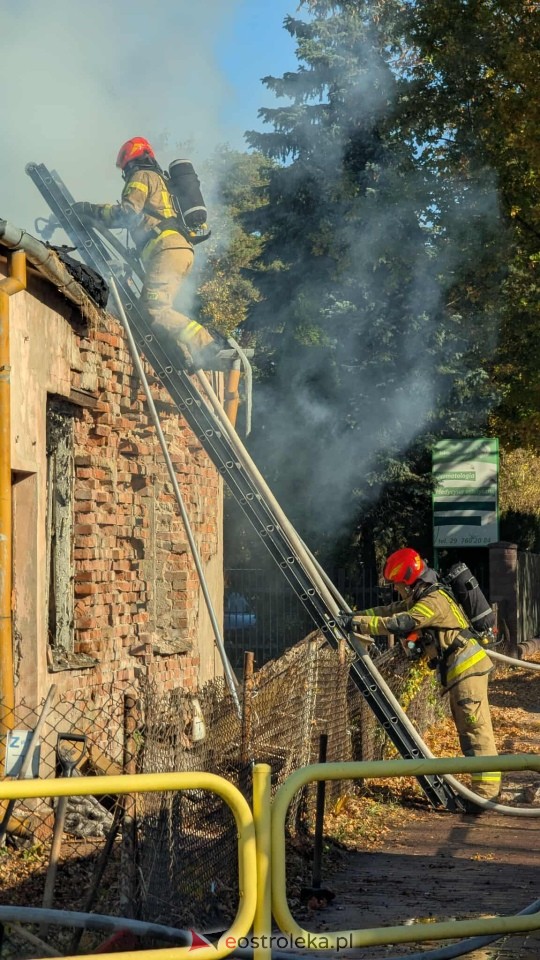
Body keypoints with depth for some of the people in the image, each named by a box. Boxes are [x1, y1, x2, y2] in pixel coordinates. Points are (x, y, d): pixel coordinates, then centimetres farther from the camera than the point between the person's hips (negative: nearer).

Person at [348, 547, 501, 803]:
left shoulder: (433, 602, -18)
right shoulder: (420, 598, 15)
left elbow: (398, 623, -25)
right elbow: (390, 611, 17)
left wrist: (361, 625, -19)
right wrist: (356, 615, 5)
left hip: (467, 668, -11)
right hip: (460, 669, 11)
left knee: (476, 729, -13)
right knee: (467, 730, 12)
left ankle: (487, 791, -15)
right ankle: (482, 787, 17)